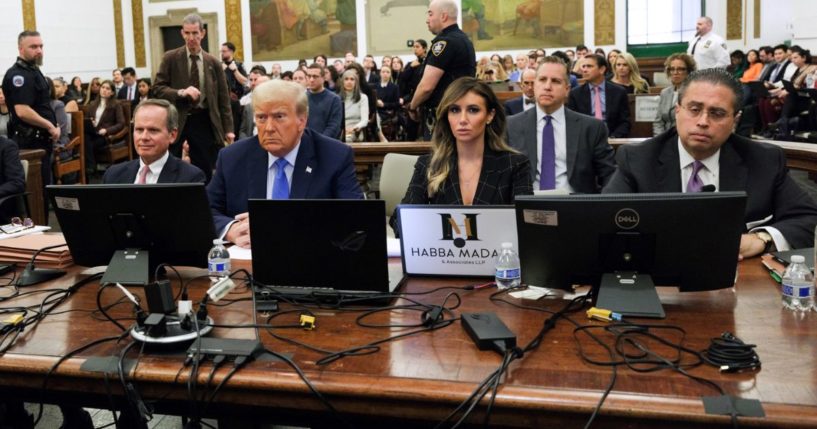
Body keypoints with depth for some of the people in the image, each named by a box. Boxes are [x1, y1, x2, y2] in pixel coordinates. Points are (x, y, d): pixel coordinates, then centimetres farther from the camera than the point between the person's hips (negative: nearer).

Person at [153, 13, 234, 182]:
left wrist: (228, 129, 0)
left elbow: (223, 98, 6)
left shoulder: (213, 63, 6)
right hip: (176, 119, -1)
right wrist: (181, 92, -21)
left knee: (204, 172, 5)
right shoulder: (170, 58, 1)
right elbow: (157, 88, -3)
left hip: (203, 121, 1)